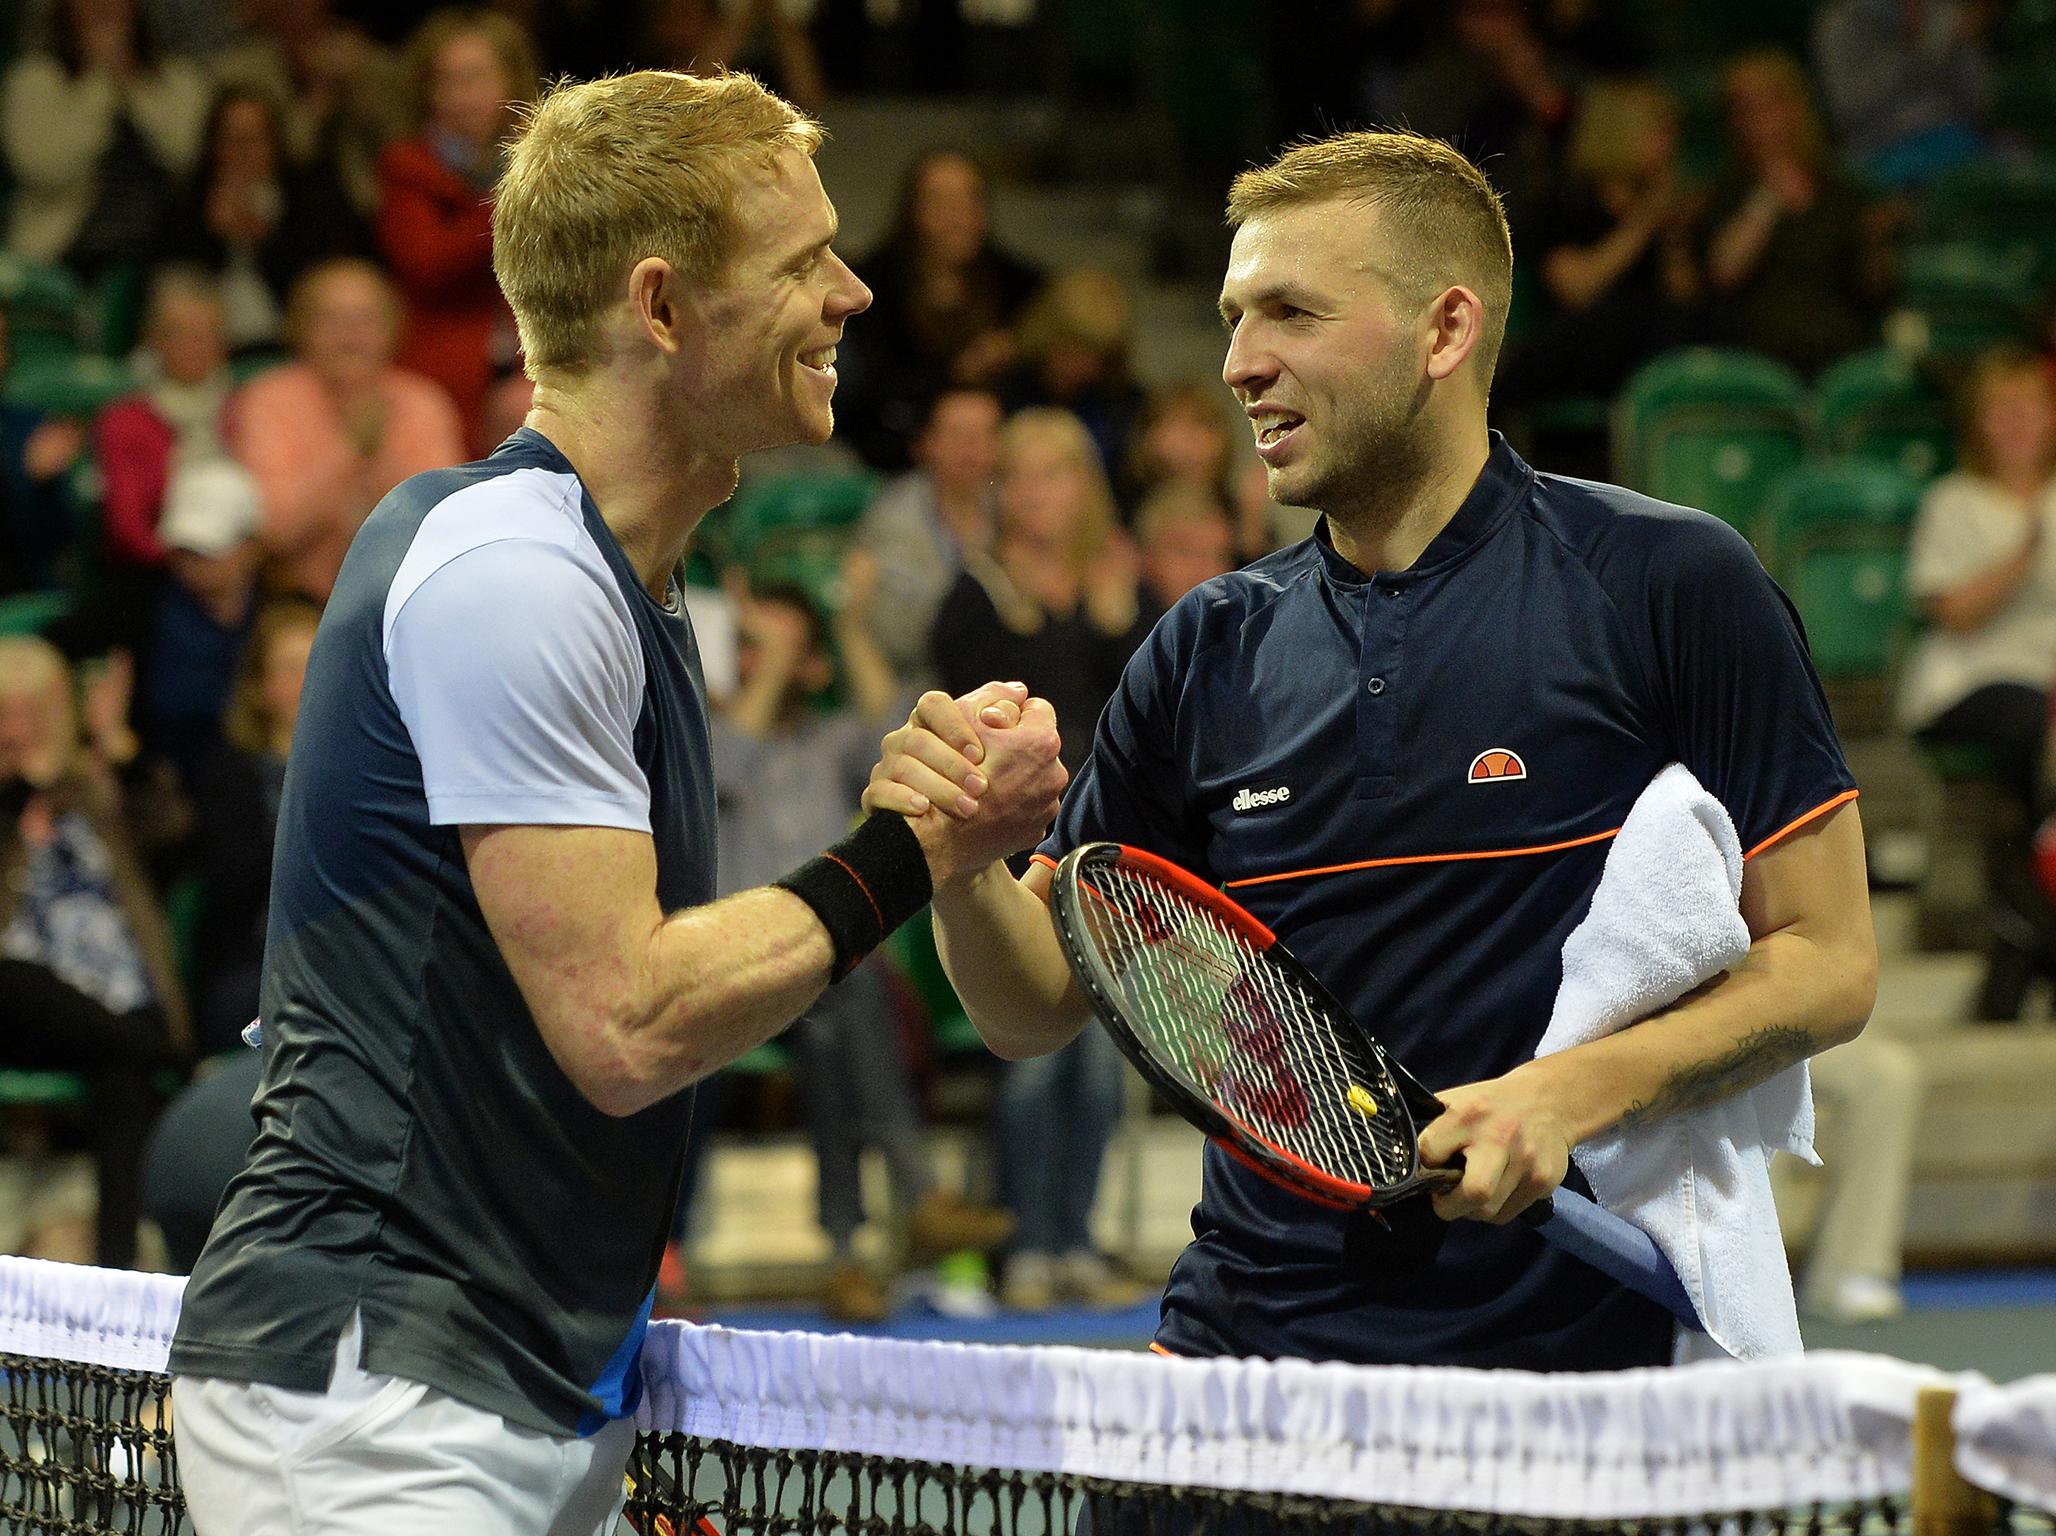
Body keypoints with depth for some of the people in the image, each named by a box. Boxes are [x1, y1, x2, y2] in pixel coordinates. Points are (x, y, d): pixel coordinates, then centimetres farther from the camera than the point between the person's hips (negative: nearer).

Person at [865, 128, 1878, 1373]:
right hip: (1241, 1351, 4)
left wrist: (1575, 1093, -17)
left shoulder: (1668, 584, -2)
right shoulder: (1213, 649, 10)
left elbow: (1829, 960, -2)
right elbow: (1041, 1006, 15)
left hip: (1556, 1354, -4)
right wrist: (960, 857, -7)